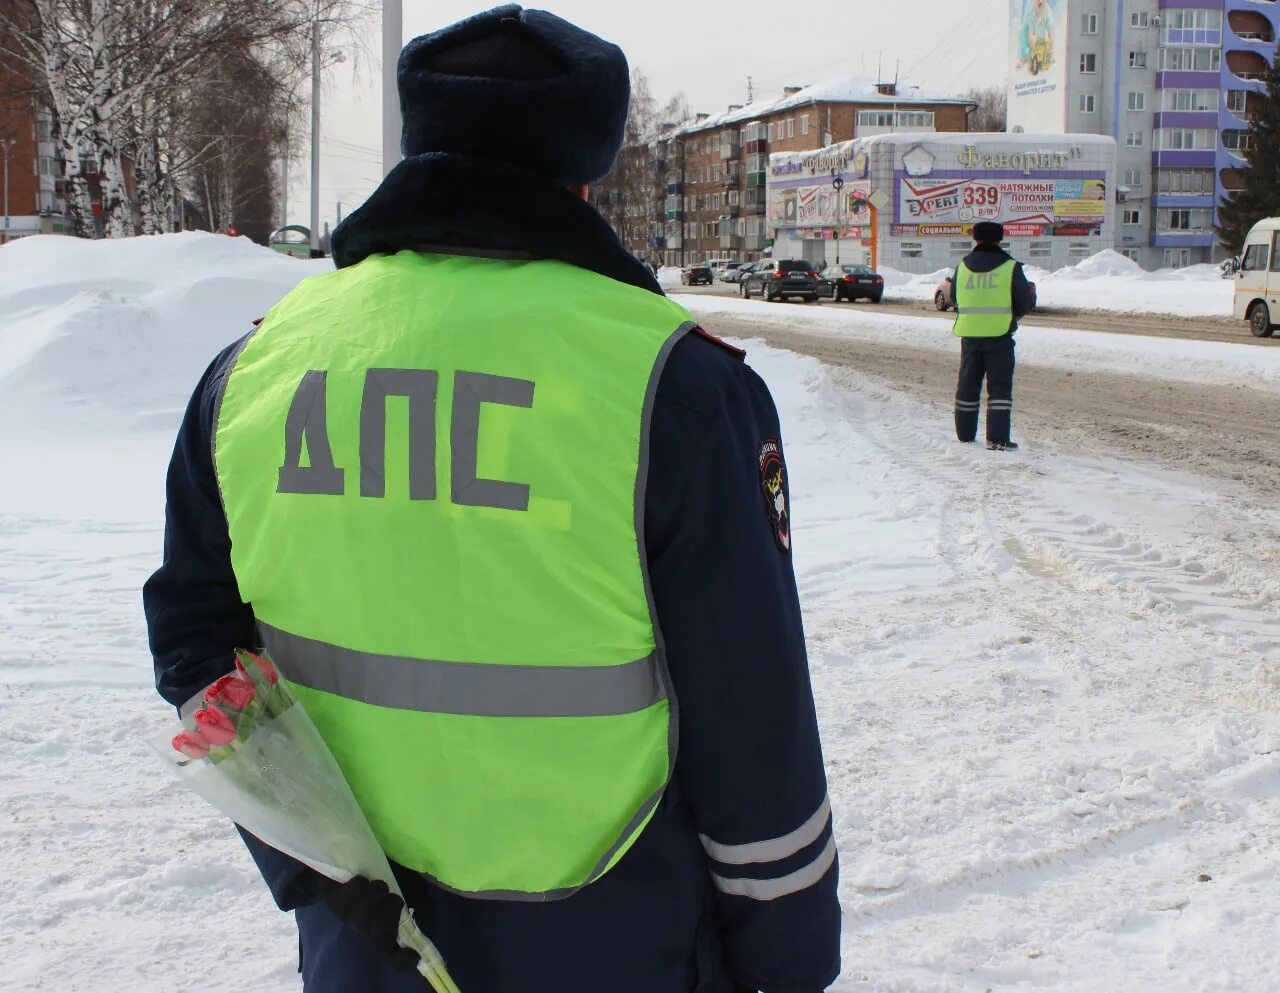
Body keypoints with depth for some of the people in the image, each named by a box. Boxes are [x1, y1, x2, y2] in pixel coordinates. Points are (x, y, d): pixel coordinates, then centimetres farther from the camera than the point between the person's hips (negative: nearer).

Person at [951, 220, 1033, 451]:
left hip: (969, 335, 3)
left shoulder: (962, 267, 4)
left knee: (968, 383, 15)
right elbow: (1024, 304, -4)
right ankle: (998, 438, -8)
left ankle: (965, 432, 22)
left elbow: (954, 299, 12)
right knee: (999, 386, -1)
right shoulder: (1010, 267, -6)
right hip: (999, 335, -3)